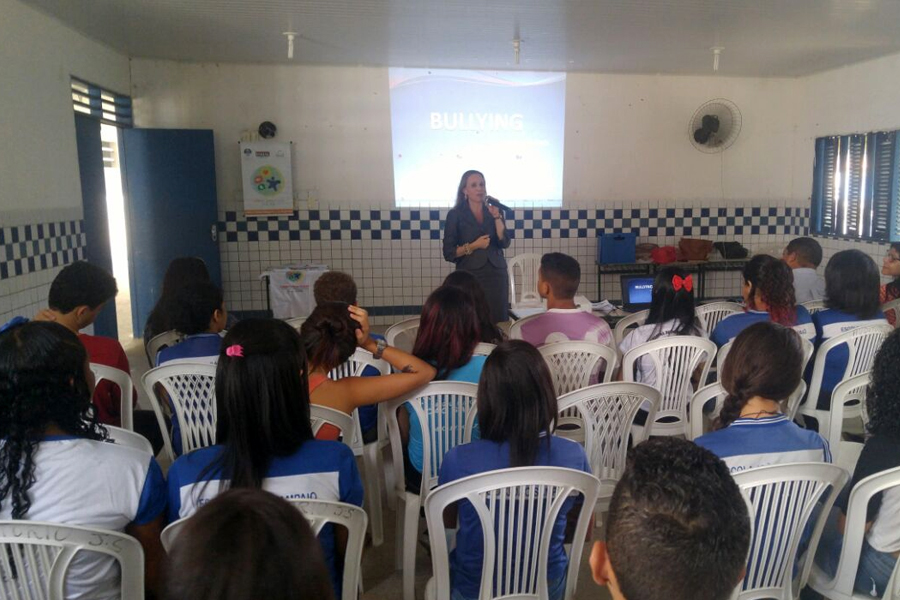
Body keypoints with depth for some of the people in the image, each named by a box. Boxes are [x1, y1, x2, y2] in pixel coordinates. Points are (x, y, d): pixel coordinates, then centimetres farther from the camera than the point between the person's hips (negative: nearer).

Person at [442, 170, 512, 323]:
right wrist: (473, 246, -14)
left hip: (496, 275, 3)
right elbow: (449, 253, -3)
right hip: (469, 276, -3)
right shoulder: (455, 215, -1)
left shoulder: (494, 211, 9)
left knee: (498, 321, -2)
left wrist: (497, 216, -10)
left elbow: (505, 243, -2)